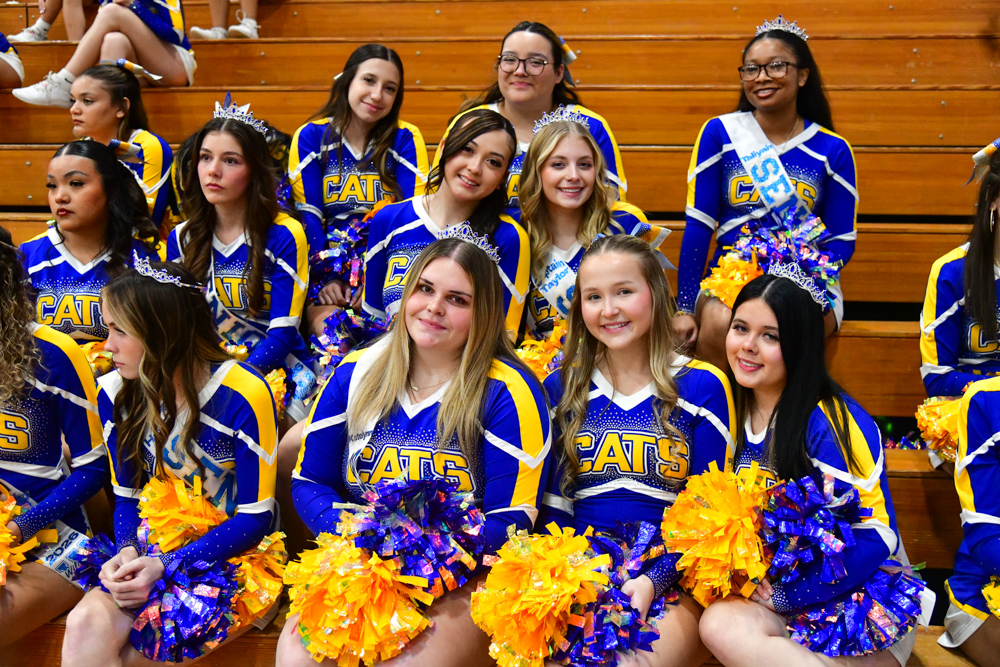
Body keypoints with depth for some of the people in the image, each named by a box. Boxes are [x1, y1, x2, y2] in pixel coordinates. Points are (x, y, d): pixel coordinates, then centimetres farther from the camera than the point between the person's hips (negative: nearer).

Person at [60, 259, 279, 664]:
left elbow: (256, 517, -12)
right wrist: (127, 551, -11)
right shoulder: (116, 394, 3)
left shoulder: (243, 396, -15)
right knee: (86, 623, -26)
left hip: (228, 553, -5)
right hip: (153, 551, 5)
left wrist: (166, 566, -19)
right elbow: (127, 497, 11)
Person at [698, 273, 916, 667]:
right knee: (719, 624, -29)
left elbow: (874, 536, -17)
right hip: (765, 592, 6)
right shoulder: (732, 413, 4)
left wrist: (786, 596, -18)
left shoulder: (831, 423, -15)